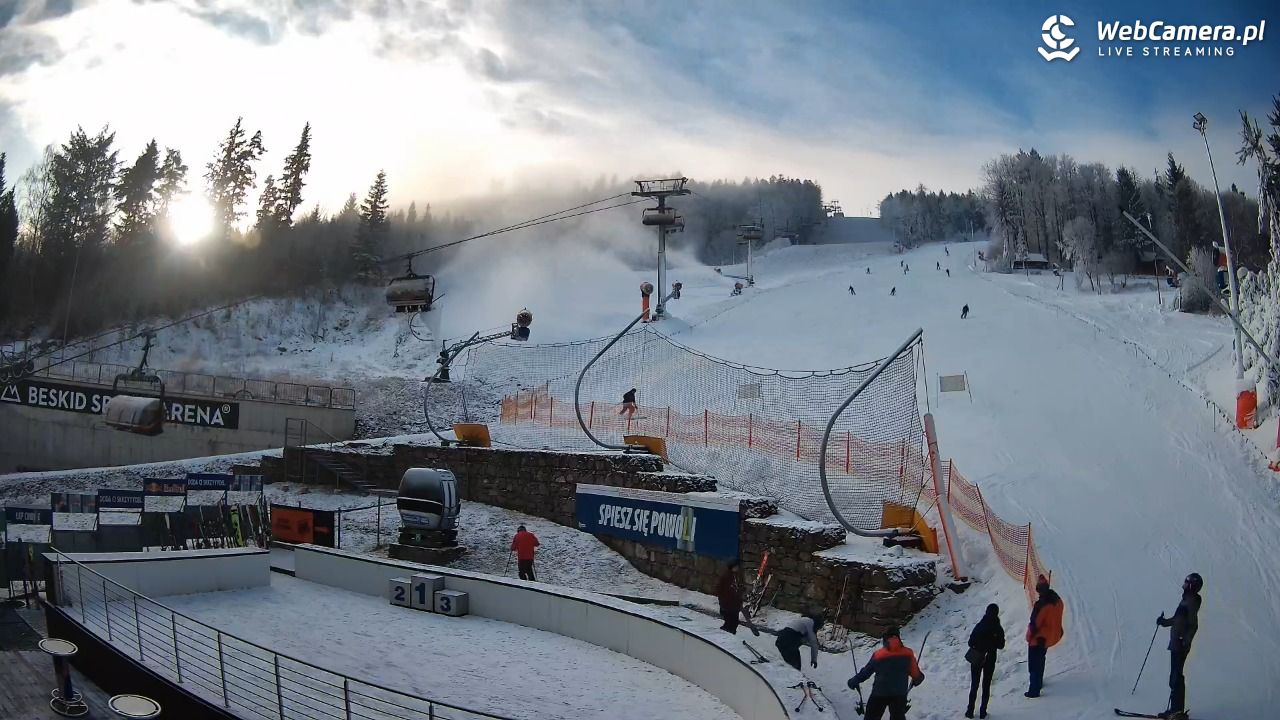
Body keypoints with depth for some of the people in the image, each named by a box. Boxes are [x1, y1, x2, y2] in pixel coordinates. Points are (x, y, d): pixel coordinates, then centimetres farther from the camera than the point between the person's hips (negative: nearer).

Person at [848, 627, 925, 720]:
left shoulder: (878, 655, -6)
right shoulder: (907, 653, -4)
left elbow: (866, 672, 1)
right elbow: (915, 673, 5)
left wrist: (853, 682, 16)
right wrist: (918, 679, 29)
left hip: (880, 693, -2)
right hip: (900, 694, 2)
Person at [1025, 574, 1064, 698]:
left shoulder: (1041, 604, -30)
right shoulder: (1057, 600, -6)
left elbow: (1035, 623, -23)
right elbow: (1056, 619, 8)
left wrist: (1031, 636, -11)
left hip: (1038, 638, -8)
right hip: (1051, 636, 8)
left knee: (1034, 665, 4)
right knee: (1040, 661, 28)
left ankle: (1034, 691, 9)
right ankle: (1038, 682, 45)